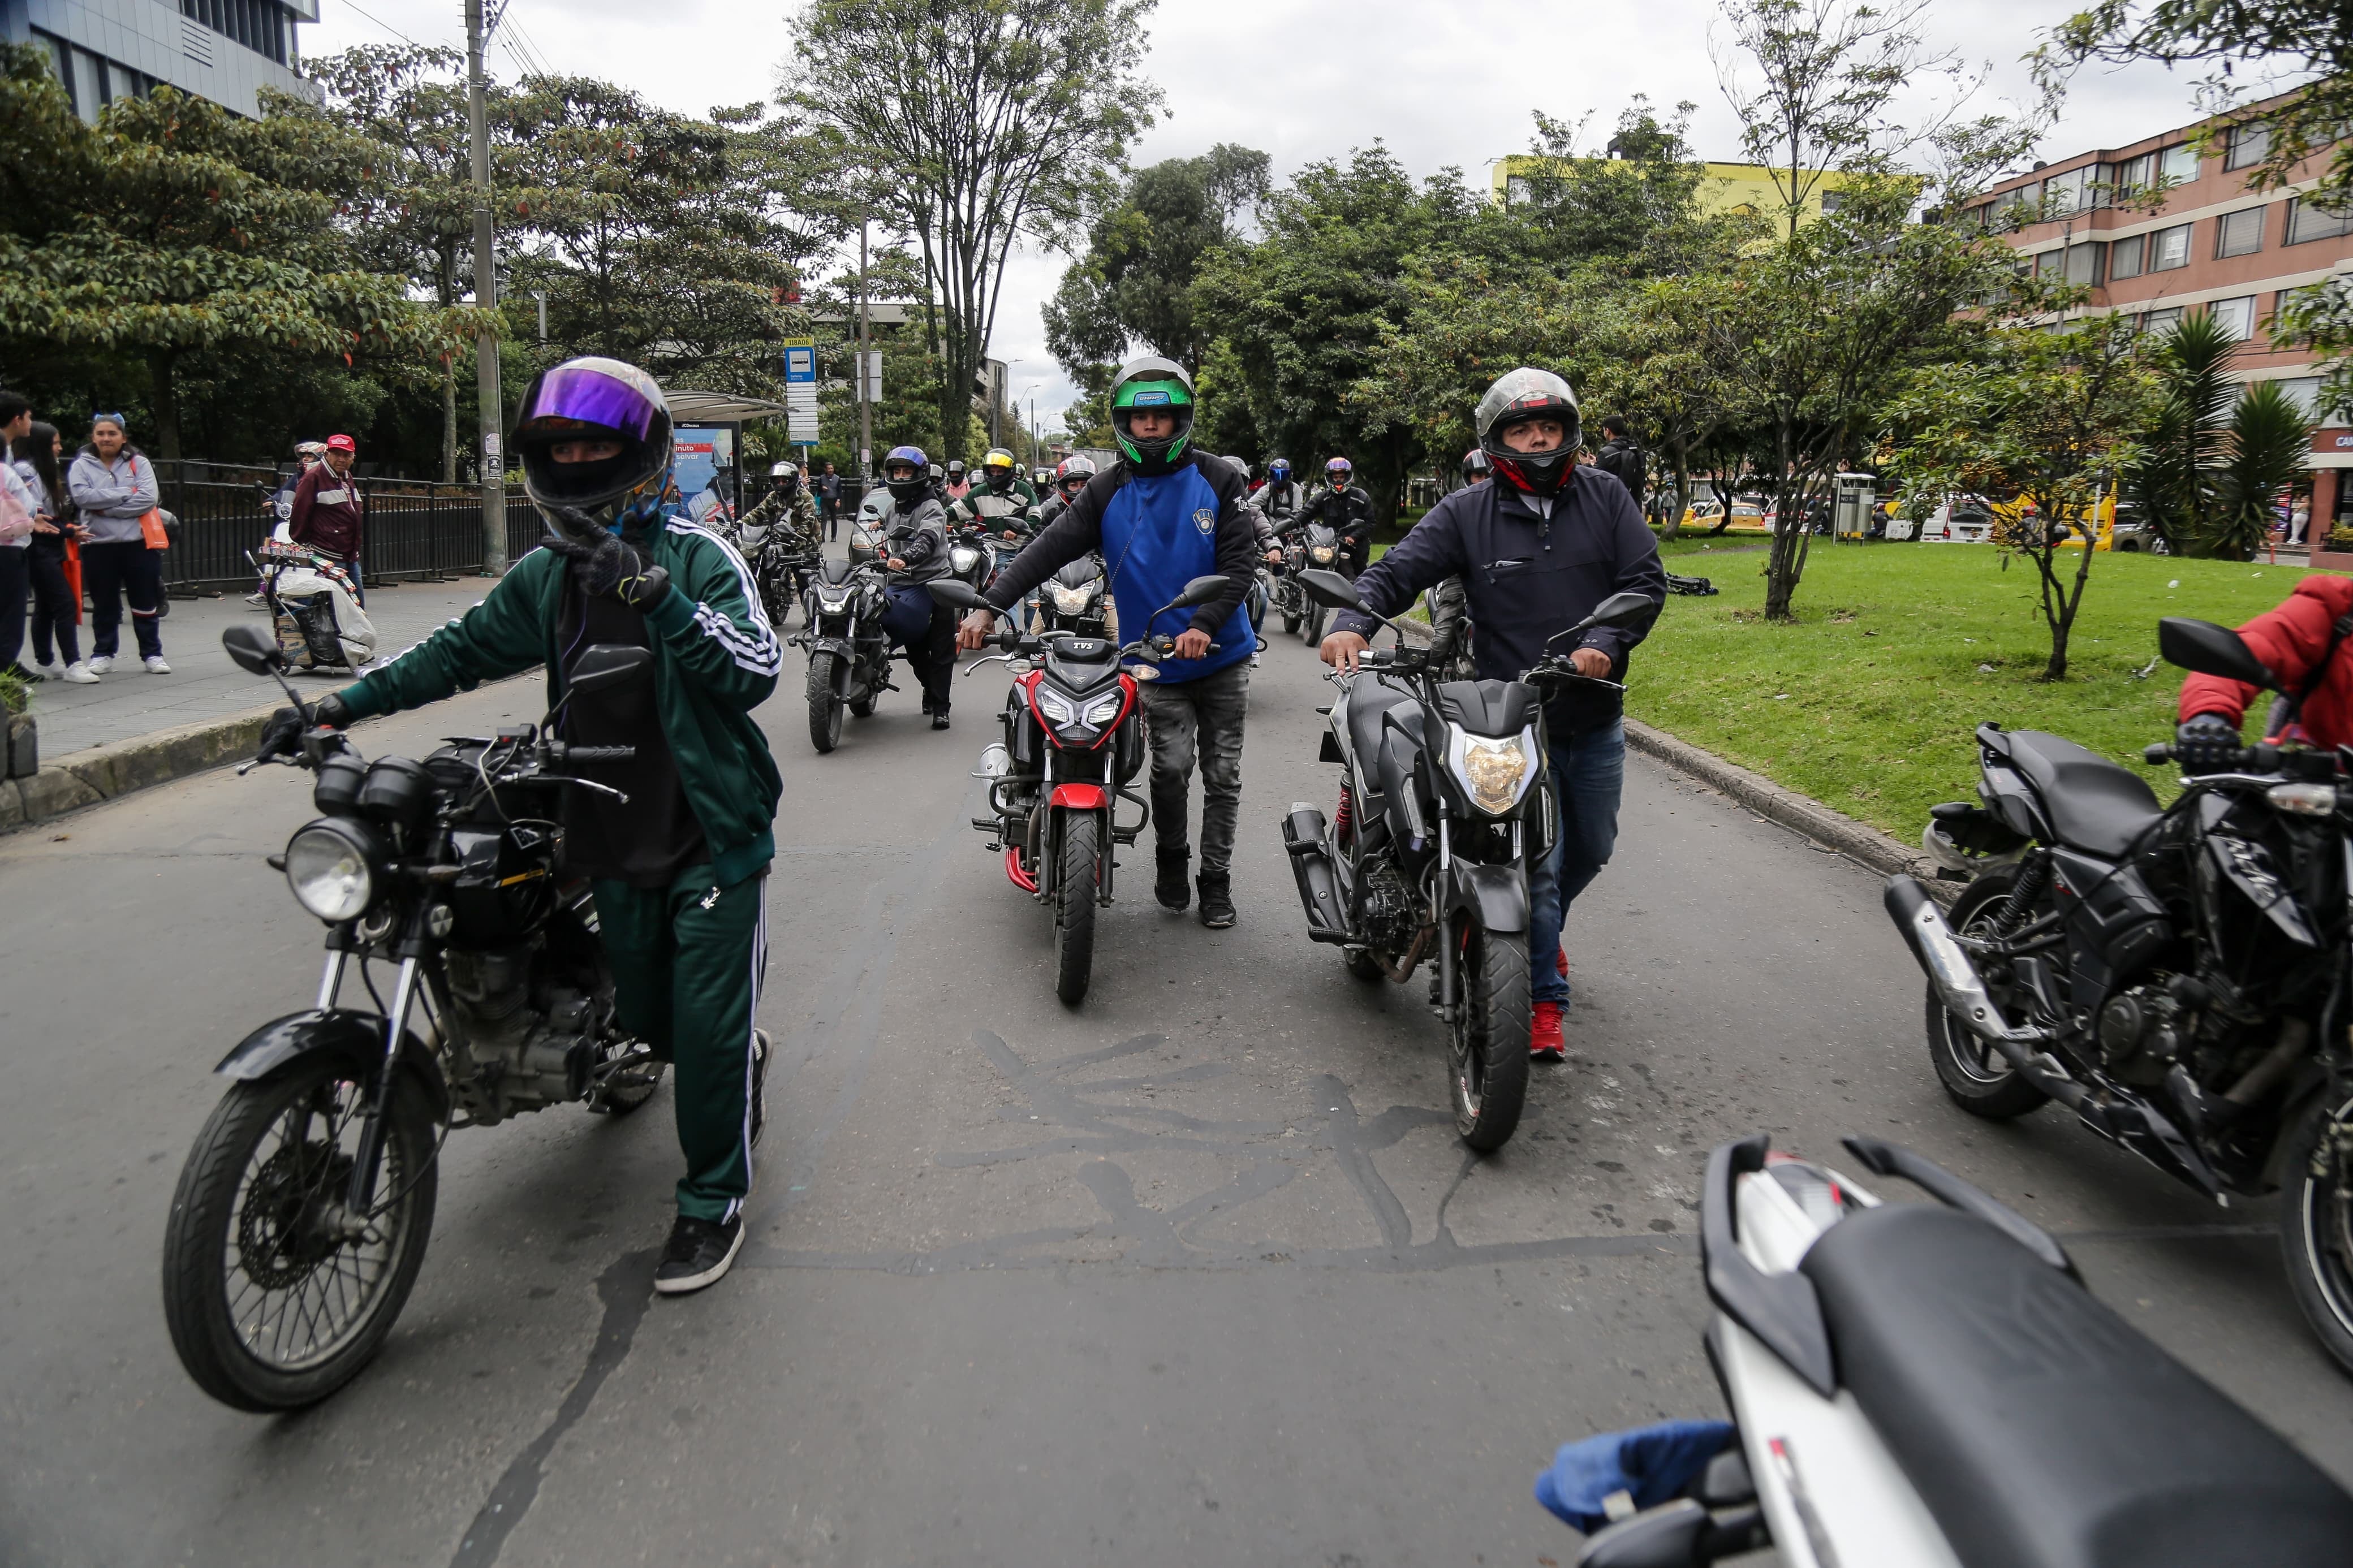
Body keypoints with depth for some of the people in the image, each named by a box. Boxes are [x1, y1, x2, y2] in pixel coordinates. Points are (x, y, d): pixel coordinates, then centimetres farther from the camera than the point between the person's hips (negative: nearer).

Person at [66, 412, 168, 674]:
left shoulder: (139, 463, 4)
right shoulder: (82, 466, 5)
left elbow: (148, 499, -10)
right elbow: (82, 497, -11)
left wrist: (106, 508, -12)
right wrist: (126, 493, -13)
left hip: (138, 543, -1)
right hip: (99, 545, 1)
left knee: (145, 603, 5)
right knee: (104, 605, 9)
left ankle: (152, 654, 14)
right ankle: (103, 654, 20)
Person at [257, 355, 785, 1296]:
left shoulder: (694, 556, -10)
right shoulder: (544, 574, 9)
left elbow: (757, 672, -23)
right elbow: (463, 650, 20)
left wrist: (652, 592, -32)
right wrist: (339, 706, 13)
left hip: (712, 835, -6)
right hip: (615, 839, 6)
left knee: (707, 1022, -2)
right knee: (647, 1019, 16)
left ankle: (714, 1200, 17)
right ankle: (736, 1062, 48)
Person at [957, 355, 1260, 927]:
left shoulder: (1218, 481, -2)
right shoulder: (1107, 492, 2)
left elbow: (1240, 560, -9)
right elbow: (1050, 549, -8)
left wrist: (1206, 623, -24)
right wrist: (990, 606, -20)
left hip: (1221, 656, 0)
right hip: (1157, 664, 0)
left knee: (1222, 774, 7)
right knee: (1171, 765, -10)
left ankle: (1217, 878, 22)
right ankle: (1171, 858, 17)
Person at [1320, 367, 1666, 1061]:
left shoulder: (1605, 497, 4)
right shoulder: (1465, 514, -3)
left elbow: (1645, 578, 0)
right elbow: (1397, 570, -11)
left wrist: (1607, 643, -18)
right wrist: (1352, 619, -31)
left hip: (1596, 718, 4)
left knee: (1591, 849, 21)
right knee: (1536, 861, -5)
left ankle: (1539, 931, 49)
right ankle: (1545, 996, 11)